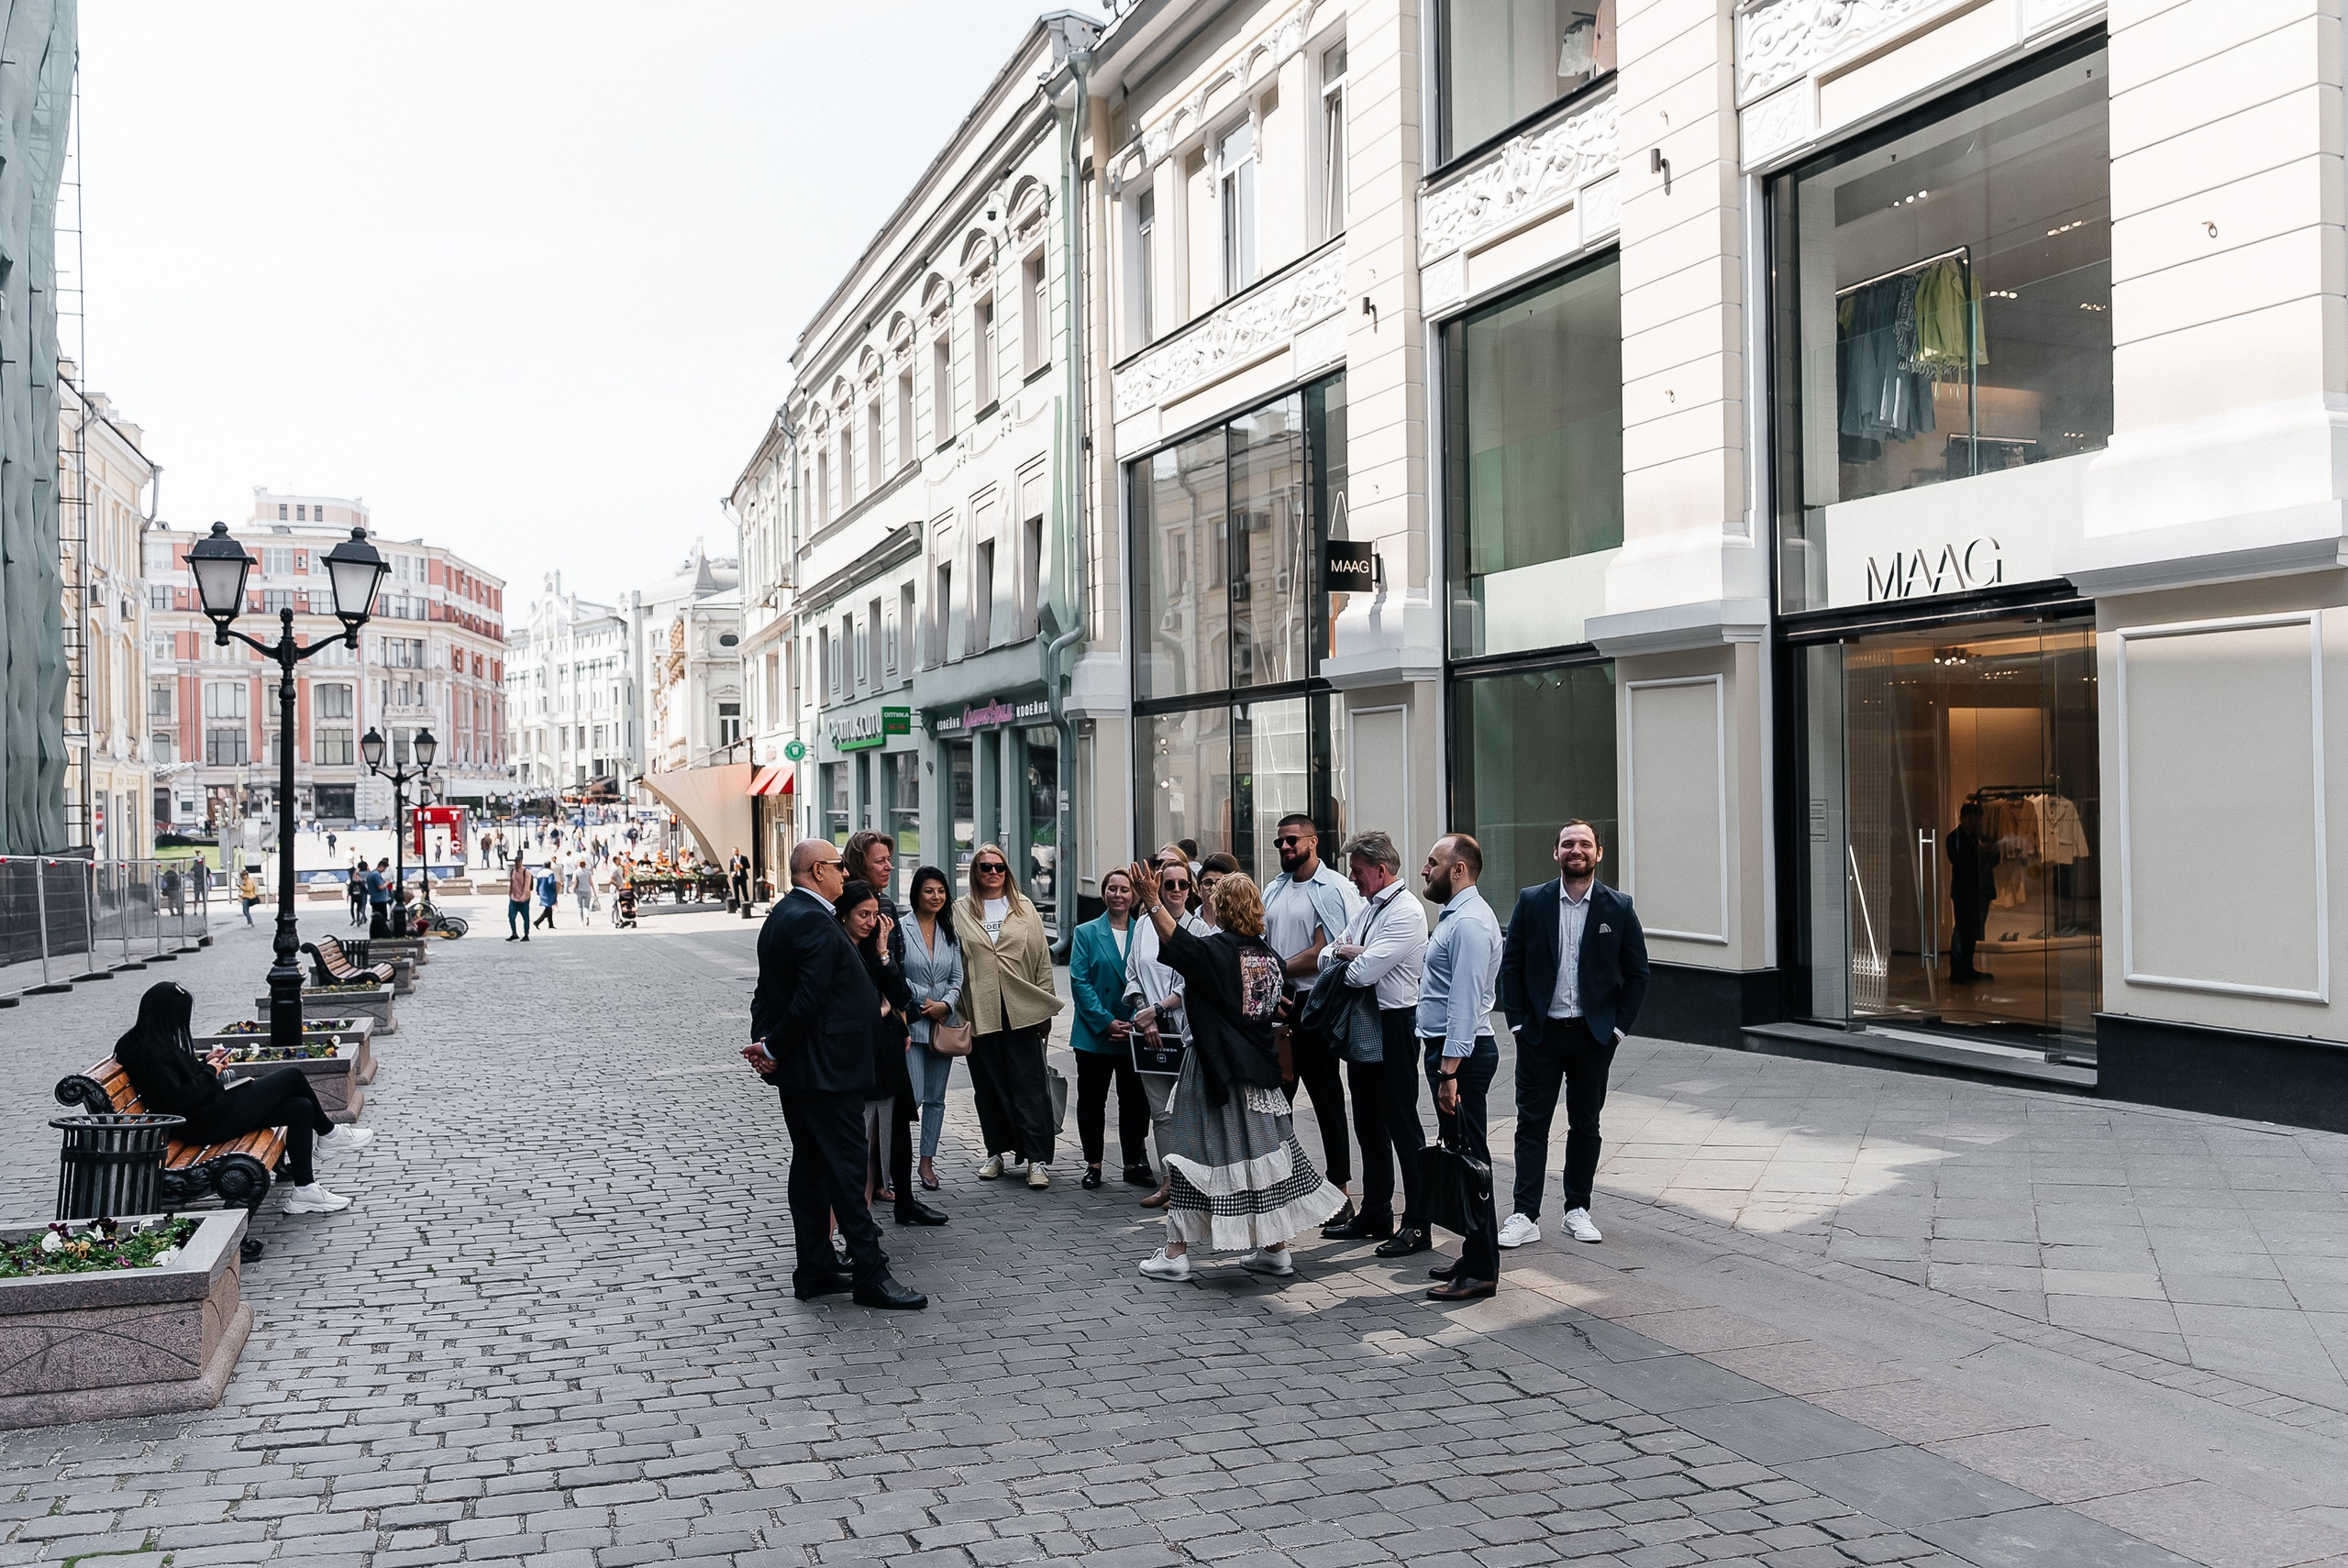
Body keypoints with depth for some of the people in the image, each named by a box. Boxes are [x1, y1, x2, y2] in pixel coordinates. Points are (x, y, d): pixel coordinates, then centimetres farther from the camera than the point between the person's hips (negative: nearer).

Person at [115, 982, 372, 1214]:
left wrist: (205, 1062, 11)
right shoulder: (151, 1053, -21)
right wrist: (208, 1072, -12)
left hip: (214, 1110, 11)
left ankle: (304, 1190, 5)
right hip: (210, 1122, -11)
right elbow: (178, 1101, -26)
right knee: (293, 1076, -4)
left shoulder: (154, 1043, 10)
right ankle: (328, 1133, 19)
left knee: (301, 1108, 4)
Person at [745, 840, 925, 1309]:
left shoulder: (781, 914, 14)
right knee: (846, 1168, -5)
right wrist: (773, 1048, -12)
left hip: (796, 1072, 10)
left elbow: (767, 992, 15)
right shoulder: (815, 922, -19)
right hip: (826, 1069, -10)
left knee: (811, 1166, 14)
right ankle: (869, 1274, 1)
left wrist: (764, 1041, 3)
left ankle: (814, 1270, 21)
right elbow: (809, 1000, -24)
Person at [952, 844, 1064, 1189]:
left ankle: (1038, 1159, -4)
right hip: (980, 1012, 1)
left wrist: (1045, 1005, 4)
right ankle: (997, 1151, 19)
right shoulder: (960, 912, 7)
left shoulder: (1024, 908, 10)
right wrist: (957, 1011, 2)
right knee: (989, 1086, 7)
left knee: (1029, 1085, -4)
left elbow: (1042, 958, 9)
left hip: (1022, 1011, -1)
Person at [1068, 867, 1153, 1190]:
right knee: (1092, 1099, 6)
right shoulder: (1087, 933, 2)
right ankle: (1093, 1164, 16)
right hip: (1094, 1034, -1)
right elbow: (1079, 982, -5)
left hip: (1135, 1035, 1)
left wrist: (1137, 1021, -12)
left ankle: (1135, 1163, 18)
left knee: (1134, 1100, 7)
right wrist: (1106, 1022, -14)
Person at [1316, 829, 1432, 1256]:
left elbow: (1363, 972, -24)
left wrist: (1345, 956, -3)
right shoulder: (1367, 908, 14)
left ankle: (1417, 1224, 3)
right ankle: (1375, 1215, 28)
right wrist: (1346, 953, -9)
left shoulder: (1405, 912, -16)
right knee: (1368, 1124, 16)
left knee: (1402, 1125, -4)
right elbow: (1325, 958, 13)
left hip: (1394, 1025, -10)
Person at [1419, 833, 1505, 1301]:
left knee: (1468, 1156, -5)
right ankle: (1474, 1257, 24)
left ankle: (1481, 1271, 2)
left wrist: (1450, 1071, -25)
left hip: (1461, 1053, -11)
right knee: (1460, 1154, 15)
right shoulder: (1456, 916, 16)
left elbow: (1464, 1002, -23)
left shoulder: (1469, 922, -17)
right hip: (1448, 1050, 11)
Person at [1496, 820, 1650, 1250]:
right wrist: (1518, 1022, -3)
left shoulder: (1619, 908, -1)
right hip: (1540, 1033, 0)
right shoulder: (1531, 901, 0)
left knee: (1585, 1125, 10)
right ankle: (1526, 1216, 5)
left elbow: (1637, 973, 4)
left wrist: (1619, 1027, -2)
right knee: (1531, 1123, 0)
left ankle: (1577, 1210, 22)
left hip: (1594, 1036, 0)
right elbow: (1511, 966, 3)